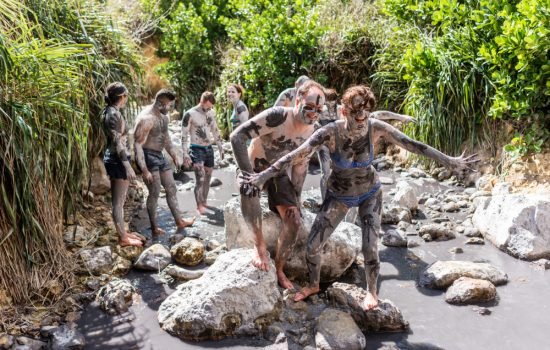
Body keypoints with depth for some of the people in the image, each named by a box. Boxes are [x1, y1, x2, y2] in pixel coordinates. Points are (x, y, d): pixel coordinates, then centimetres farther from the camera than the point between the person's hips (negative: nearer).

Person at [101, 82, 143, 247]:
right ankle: (123, 238, 8)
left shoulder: (108, 112, 11)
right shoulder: (114, 114, -18)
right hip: (118, 159, -10)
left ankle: (123, 232, 29)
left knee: (118, 200, 17)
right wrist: (128, 166, -20)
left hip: (112, 158, 10)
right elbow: (118, 142, -21)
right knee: (118, 201, -1)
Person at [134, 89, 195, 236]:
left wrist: (174, 156, 23)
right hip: (148, 156, -9)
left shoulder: (164, 116, 7)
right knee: (155, 192, -6)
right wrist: (144, 170, -28)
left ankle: (179, 221, 25)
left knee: (171, 188, 14)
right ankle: (154, 228, 7)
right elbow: (137, 145, -25)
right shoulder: (146, 119, -22)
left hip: (160, 156, 9)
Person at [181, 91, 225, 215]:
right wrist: (185, 154, -17)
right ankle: (199, 206, -8)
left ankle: (204, 201, 25)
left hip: (209, 149, 6)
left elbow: (215, 131, 17)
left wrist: (220, 147, 18)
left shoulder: (211, 113, 6)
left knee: (207, 178, 11)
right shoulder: (190, 114, -12)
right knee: (200, 178, -15)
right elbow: (184, 135, -11)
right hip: (196, 149, -6)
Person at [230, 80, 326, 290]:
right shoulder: (277, 116, -31)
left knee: (294, 220, -7)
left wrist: (295, 198, 0)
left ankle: (279, 270, 12)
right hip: (254, 169, -5)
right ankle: (259, 244, -25)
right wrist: (248, 175, -34)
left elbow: (301, 165, 4)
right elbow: (237, 137, -34)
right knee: (248, 188, -41)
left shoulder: (312, 131, -8)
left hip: (279, 174, 6)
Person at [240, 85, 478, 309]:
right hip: (339, 195, 0)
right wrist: (263, 176, -38)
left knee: (370, 247, -7)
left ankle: (371, 291, 24)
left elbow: (413, 145, -16)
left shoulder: (377, 128, -24)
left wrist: (450, 162, -13)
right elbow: (296, 155, -33)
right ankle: (314, 285, 31)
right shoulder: (330, 132, -29)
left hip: (369, 193, 0)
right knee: (312, 244, 0)